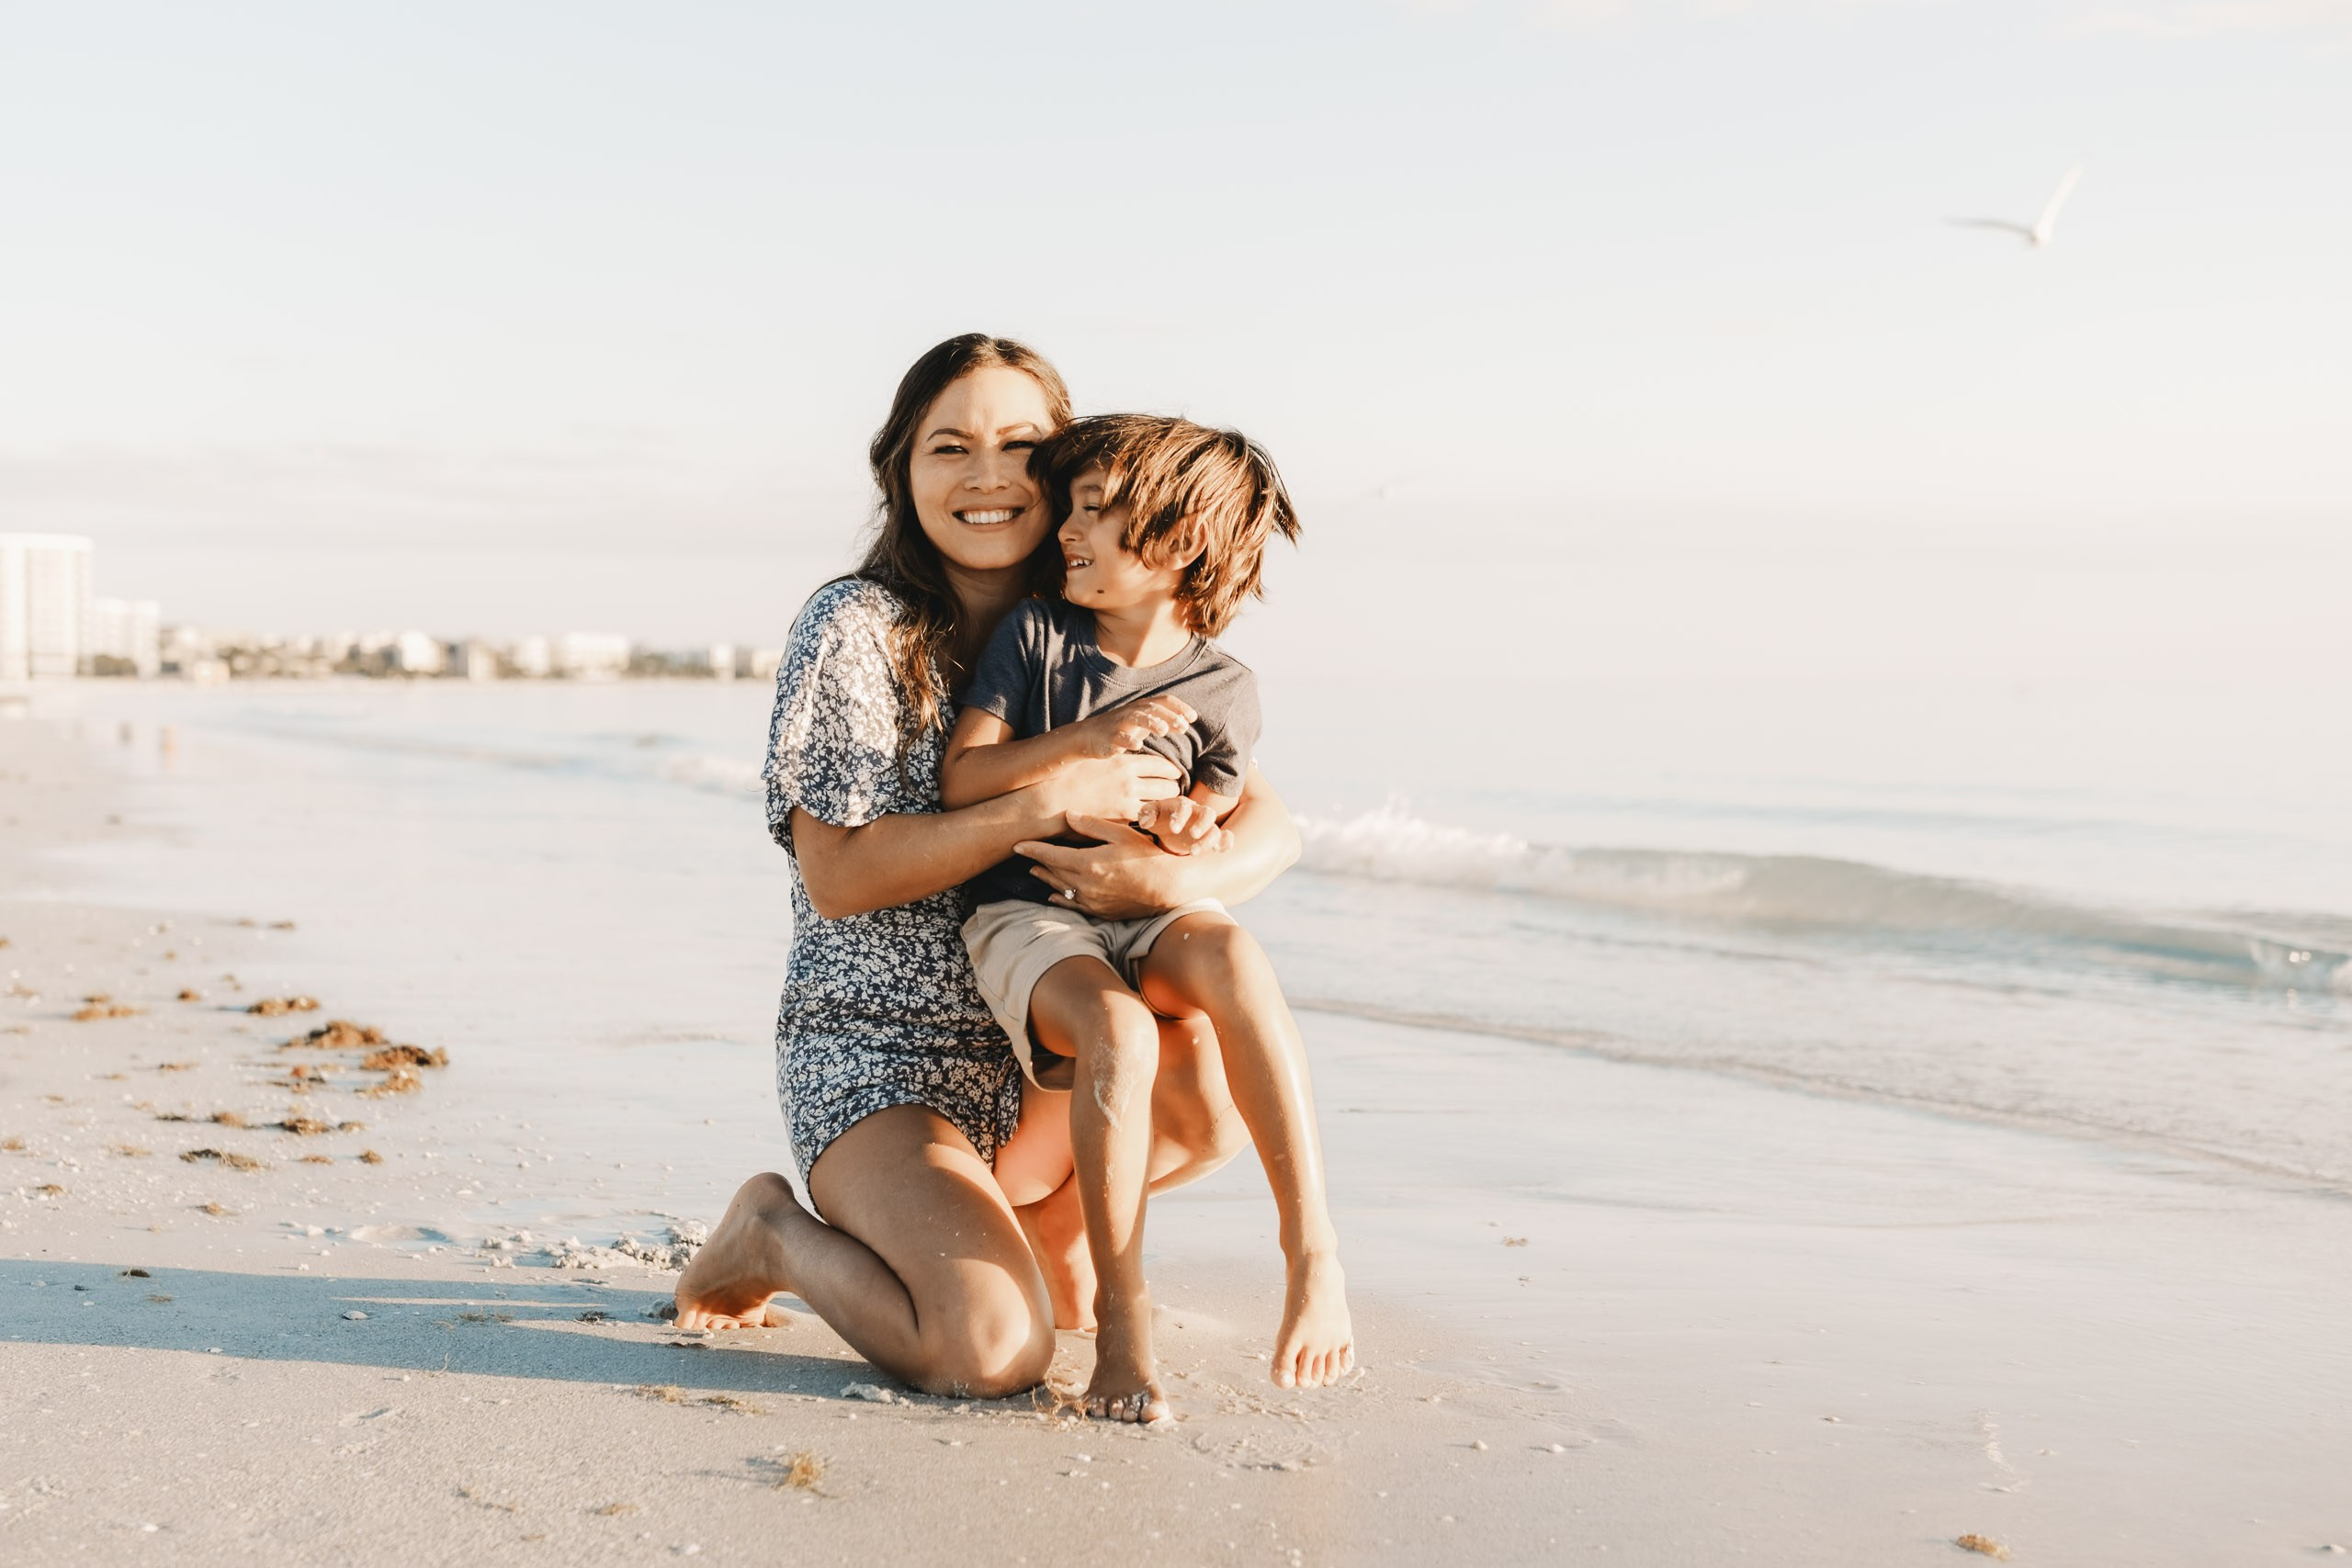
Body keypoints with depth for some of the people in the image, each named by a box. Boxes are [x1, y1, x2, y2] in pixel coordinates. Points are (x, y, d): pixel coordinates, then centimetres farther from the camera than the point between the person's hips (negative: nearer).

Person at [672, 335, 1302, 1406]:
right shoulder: (857, 628, -10)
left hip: (1034, 1064, 5)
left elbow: (1268, 826, -1)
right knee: (995, 1351, -27)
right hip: (879, 1063, -5)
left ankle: (1048, 1223, 7)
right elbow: (836, 874, -18)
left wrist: (1173, 876, -25)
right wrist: (1046, 804, -26)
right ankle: (775, 1234, 5)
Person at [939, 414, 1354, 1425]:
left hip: (1150, 922, 1)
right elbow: (959, 780, -4)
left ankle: (1313, 1252, -34)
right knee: (1120, 1034, -35)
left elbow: (1221, 835, 10)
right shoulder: (1036, 636, 4)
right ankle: (1121, 1319, -21)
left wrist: (1195, 829, -15)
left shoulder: (1223, 690, 4)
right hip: (1028, 916, -1)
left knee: (1228, 953, -36)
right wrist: (1084, 740, -18)